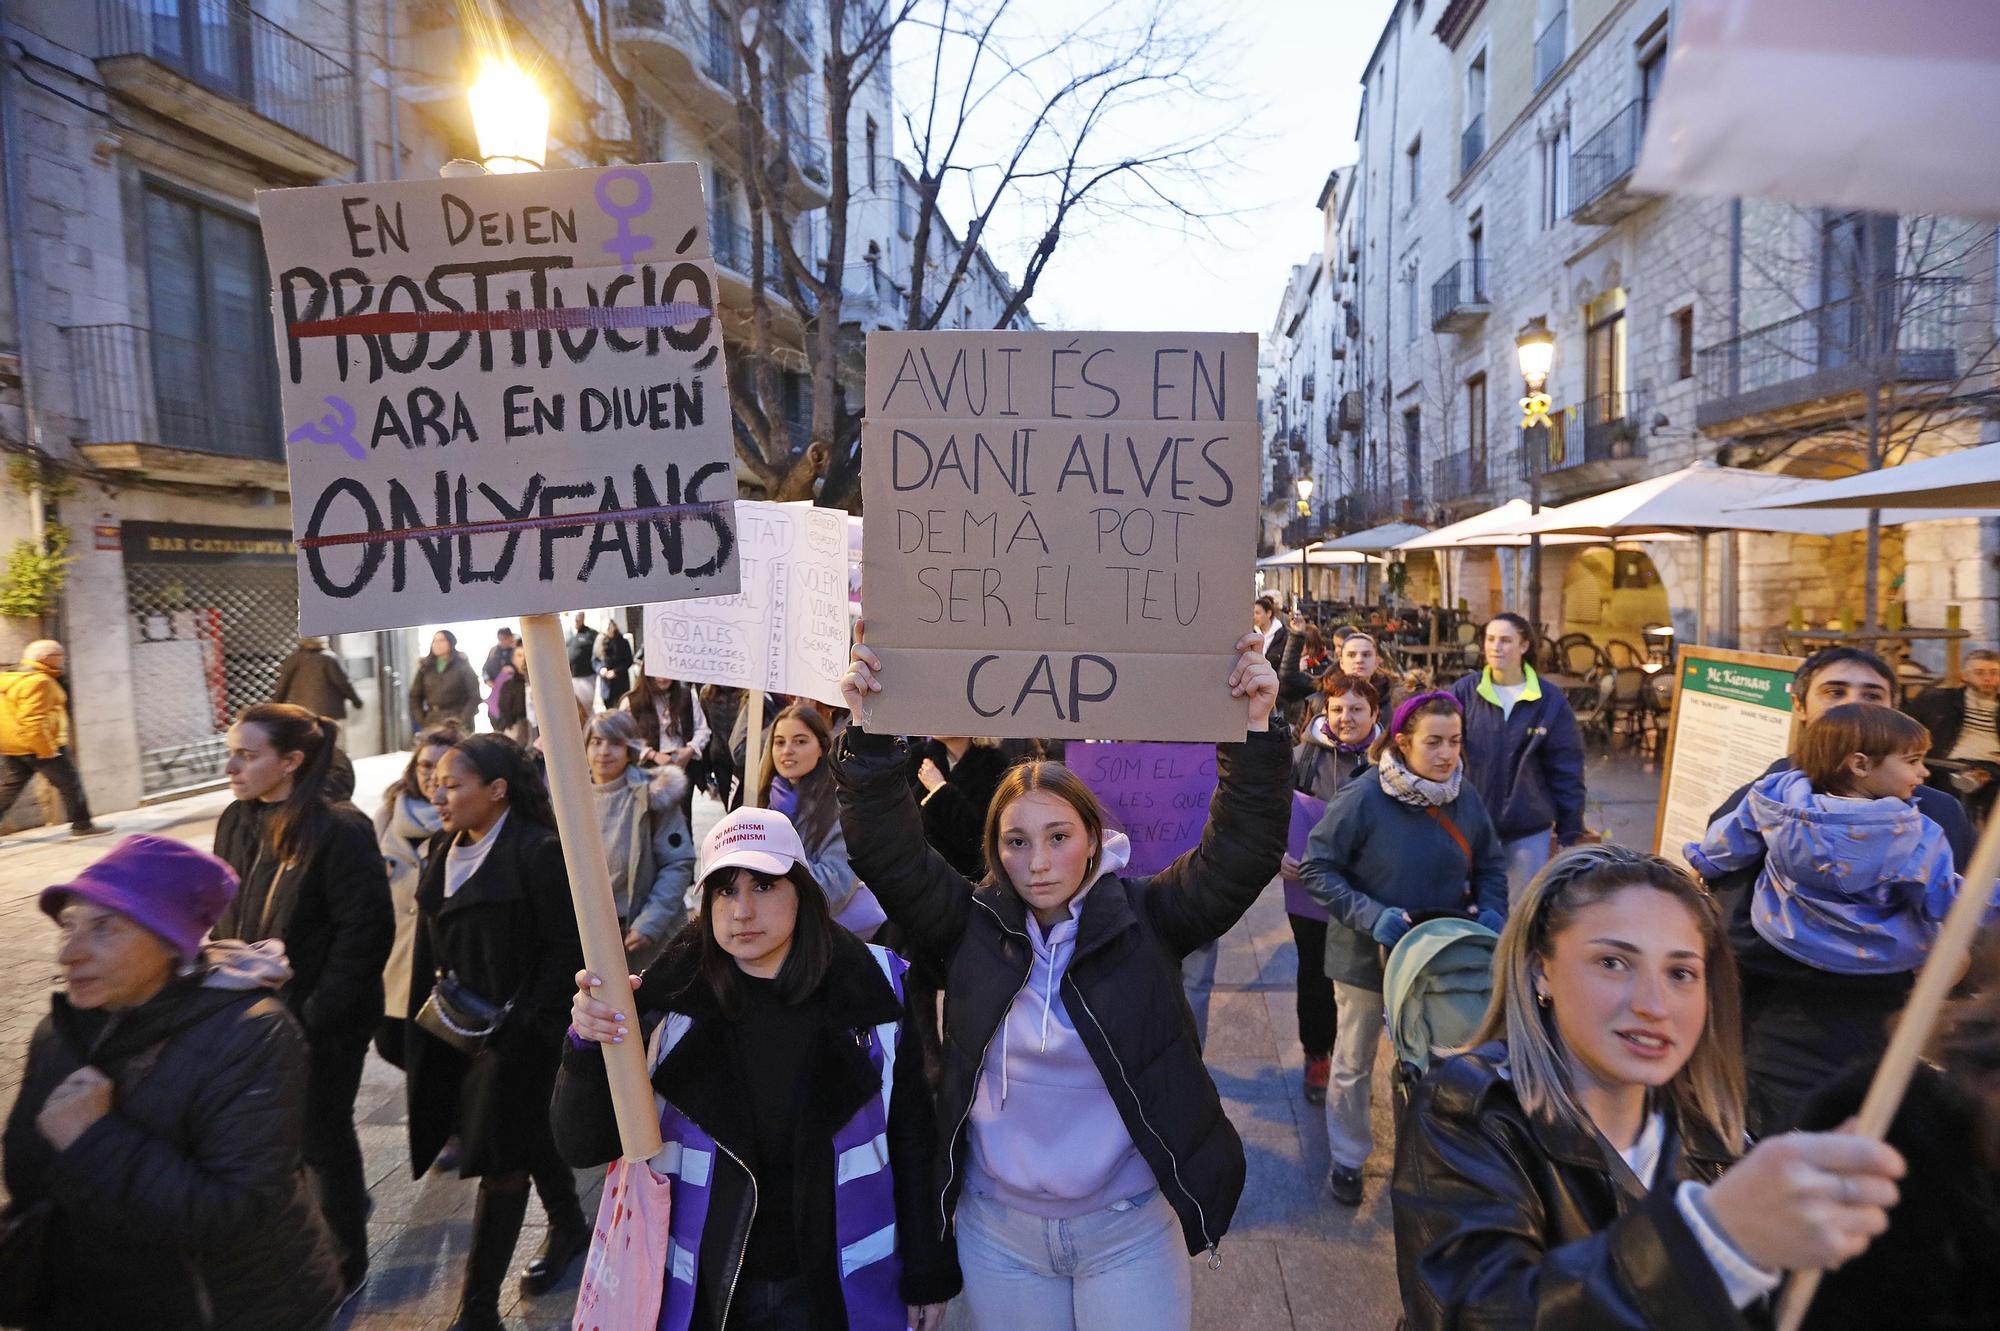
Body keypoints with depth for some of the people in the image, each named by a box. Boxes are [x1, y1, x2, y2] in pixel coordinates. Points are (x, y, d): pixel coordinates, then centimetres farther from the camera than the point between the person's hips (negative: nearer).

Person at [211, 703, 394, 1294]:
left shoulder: (339, 831, -21)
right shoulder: (236, 823, 1)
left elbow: (367, 930, -20)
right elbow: (224, 918, 11)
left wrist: (318, 1015, -19)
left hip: (319, 1023, -6)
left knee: (322, 1137, 10)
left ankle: (344, 1262, 32)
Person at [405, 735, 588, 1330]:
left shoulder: (539, 852, -18)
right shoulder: (447, 851, 7)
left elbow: (567, 948, -17)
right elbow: (433, 947, 12)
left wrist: (521, 1021, -18)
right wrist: (424, 1024, 8)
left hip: (518, 1032, -7)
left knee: (500, 1152, 0)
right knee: (528, 1132, 21)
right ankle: (570, 1226, 42)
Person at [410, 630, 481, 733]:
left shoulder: (462, 666, 1)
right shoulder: (426, 667, 10)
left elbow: (474, 696, -3)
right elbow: (415, 696, 12)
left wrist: (462, 720, -12)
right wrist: (421, 721, 1)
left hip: (457, 724, -3)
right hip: (432, 725, 3)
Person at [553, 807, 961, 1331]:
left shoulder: (872, 989, -14)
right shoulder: (670, 999, -13)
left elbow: (912, 1137, -4)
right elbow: (582, 1145, -13)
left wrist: (928, 1274, 2)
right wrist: (588, 1044, -31)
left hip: (843, 1284, 0)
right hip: (707, 1288, 1)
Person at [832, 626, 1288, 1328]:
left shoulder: (1144, 918, -9)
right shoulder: (972, 923, -7)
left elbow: (1239, 855, -19)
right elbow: (888, 851, -16)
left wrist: (1255, 729, -30)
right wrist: (869, 731, -27)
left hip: (1131, 1230, -1)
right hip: (997, 1232, 2)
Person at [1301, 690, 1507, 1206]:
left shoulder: (1465, 796, -7)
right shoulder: (1363, 797, -22)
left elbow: (1491, 865, 7)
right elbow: (1316, 869, -17)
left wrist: (1490, 910, -12)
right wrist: (1370, 916, -27)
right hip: (1366, 956, -3)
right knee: (1355, 1062, 15)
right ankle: (1347, 1158, 37)